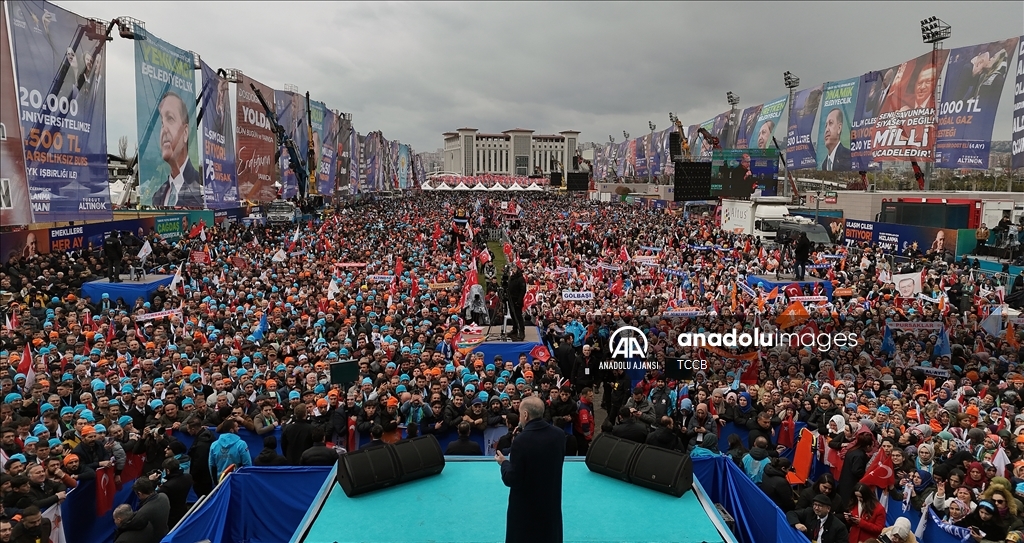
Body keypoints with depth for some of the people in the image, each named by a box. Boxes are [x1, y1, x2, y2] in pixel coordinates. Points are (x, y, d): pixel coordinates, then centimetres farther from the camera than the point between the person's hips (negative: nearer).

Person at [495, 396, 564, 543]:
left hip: (526, 506, -5)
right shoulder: (559, 434, -9)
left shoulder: (522, 440, -26)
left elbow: (511, 480, -20)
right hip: (551, 502, 5)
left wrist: (504, 462, -1)